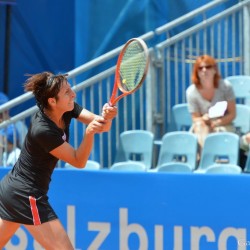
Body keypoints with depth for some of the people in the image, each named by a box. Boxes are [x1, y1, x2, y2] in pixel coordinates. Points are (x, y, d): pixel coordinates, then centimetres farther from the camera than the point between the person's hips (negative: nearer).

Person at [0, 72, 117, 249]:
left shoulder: (68, 110, -4)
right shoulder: (43, 131, -26)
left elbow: (103, 126, -8)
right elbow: (78, 161, -19)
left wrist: (107, 117, -31)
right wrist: (90, 132, -35)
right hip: (27, 196, -9)